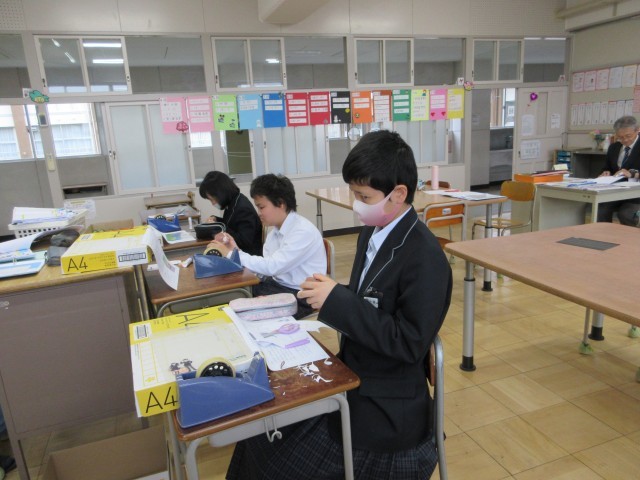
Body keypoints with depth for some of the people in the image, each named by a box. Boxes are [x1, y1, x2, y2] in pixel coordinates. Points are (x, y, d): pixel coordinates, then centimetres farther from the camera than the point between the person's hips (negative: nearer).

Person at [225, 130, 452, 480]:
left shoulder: (425, 258, -23)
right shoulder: (372, 233, 2)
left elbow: (410, 343, -25)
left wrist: (337, 301, -26)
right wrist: (329, 301, -7)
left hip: (382, 409, -7)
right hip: (351, 380, 8)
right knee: (260, 436, 6)